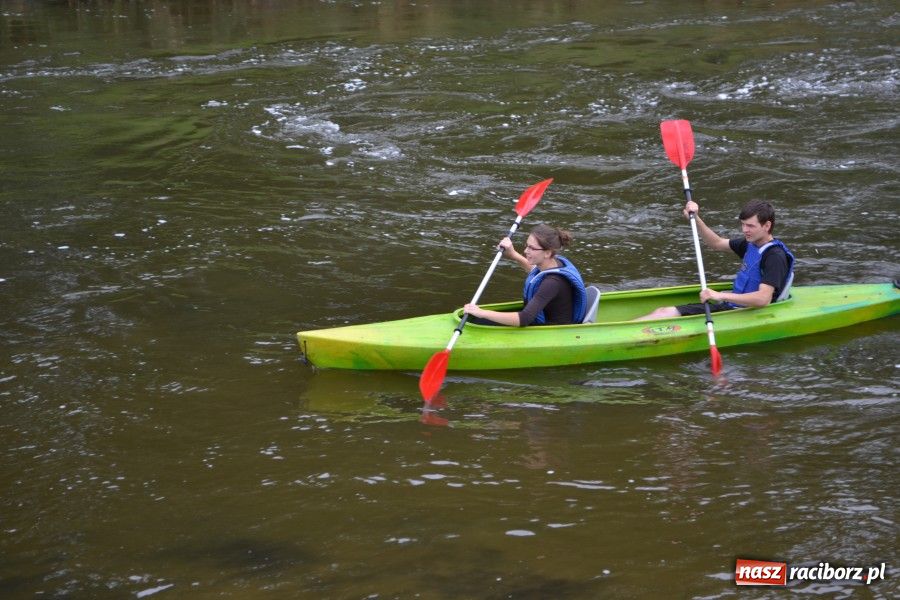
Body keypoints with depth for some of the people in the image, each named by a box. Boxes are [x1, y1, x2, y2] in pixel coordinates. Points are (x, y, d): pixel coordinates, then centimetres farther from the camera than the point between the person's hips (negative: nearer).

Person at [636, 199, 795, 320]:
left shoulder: (775, 256, -18)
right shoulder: (751, 243, 10)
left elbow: (763, 298, -30)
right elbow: (717, 243, 25)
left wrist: (721, 296, -37)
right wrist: (696, 219, 9)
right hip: (731, 305, 9)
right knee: (664, 312, -5)